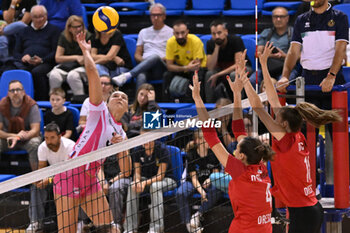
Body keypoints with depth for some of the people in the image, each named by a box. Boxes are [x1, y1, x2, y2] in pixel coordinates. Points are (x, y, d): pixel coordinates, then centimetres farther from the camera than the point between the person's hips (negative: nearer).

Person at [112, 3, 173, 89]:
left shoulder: (170, 32, 14)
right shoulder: (144, 32, 26)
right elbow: (137, 55, 23)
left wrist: (162, 59, -11)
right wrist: (144, 60, 1)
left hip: (162, 68, -2)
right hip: (146, 69, 2)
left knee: (155, 57, -38)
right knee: (141, 77, -36)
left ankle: (127, 75, -48)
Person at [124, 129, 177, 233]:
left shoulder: (162, 149, -21)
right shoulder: (138, 150, -7)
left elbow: (160, 176, -22)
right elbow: (137, 172, -3)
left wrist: (145, 183, -37)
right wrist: (137, 181, -27)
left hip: (166, 179, -4)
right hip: (147, 178, 4)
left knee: (155, 186, -38)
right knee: (133, 186, -27)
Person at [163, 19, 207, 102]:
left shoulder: (196, 41, -25)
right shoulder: (170, 42, -17)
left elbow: (197, 65, -23)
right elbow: (169, 65, -18)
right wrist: (186, 68, -35)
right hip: (180, 67, 3)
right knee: (167, 76, -25)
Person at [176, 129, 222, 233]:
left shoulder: (213, 154, -3)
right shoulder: (191, 155, -10)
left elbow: (216, 173, 3)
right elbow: (194, 177, -13)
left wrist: (210, 179, -21)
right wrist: (201, 191, -29)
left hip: (208, 182, 1)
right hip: (193, 182, -1)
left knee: (216, 191, -34)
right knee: (180, 193, -32)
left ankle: (198, 214, -21)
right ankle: (188, 224, -29)